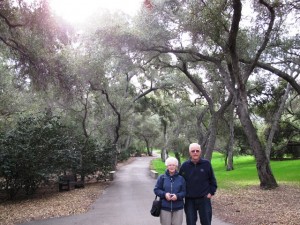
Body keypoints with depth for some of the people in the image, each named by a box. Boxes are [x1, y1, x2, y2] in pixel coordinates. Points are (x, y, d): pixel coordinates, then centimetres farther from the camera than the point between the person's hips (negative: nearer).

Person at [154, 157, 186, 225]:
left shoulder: (181, 178, 0)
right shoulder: (162, 177, -1)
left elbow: (184, 192, 1)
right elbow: (156, 190, 1)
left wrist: (177, 196, -19)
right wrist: (164, 194, -16)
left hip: (178, 208, 1)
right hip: (165, 207, -1)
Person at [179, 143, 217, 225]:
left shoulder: (206, 164, -4)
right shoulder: (185, 166, -1)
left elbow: (212, 180, 5)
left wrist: (211, 192, -1)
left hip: (204, 199, -1)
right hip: (189, 200, 1)